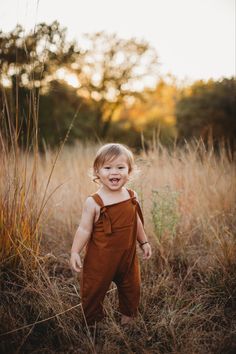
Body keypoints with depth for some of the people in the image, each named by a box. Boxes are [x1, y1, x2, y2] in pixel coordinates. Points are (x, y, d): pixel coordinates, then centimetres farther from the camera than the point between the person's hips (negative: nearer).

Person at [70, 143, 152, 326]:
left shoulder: (132, 196, -4)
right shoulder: (93, 202, -18)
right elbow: (84, 229, -11)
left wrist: (144, 242, 17)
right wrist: (75, 252, -14)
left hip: (128, 256, 4)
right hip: (100, 258, -4)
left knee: (132, 288, 21)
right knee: (94, 290, 10)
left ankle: (129, 316, 48)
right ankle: (94, 322, 35)